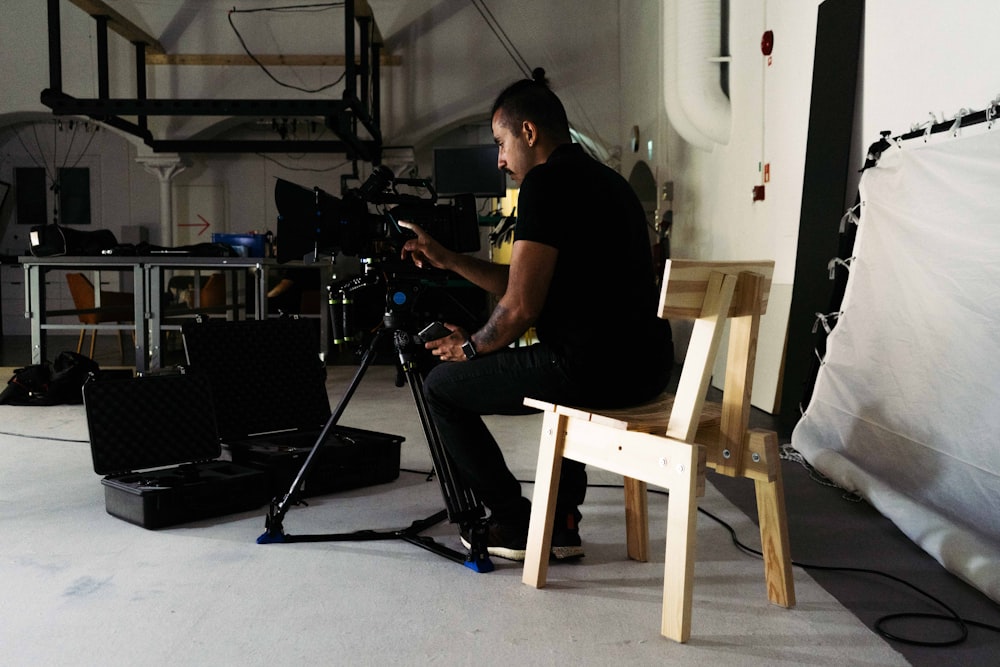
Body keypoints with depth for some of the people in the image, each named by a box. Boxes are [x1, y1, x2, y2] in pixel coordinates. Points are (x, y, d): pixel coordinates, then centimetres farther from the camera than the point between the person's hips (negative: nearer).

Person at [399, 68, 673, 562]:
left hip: (593, 368, -10)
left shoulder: (546, 183, -9)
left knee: (442, 388, 7)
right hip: (647, 365, 10)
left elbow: (521, 306, -13)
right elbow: (531, 283, 24)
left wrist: (471, 348, 6)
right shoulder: (604, 179, 20)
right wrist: (447, 260, 25)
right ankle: (561, 523, 33)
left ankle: (517, 525, 14)